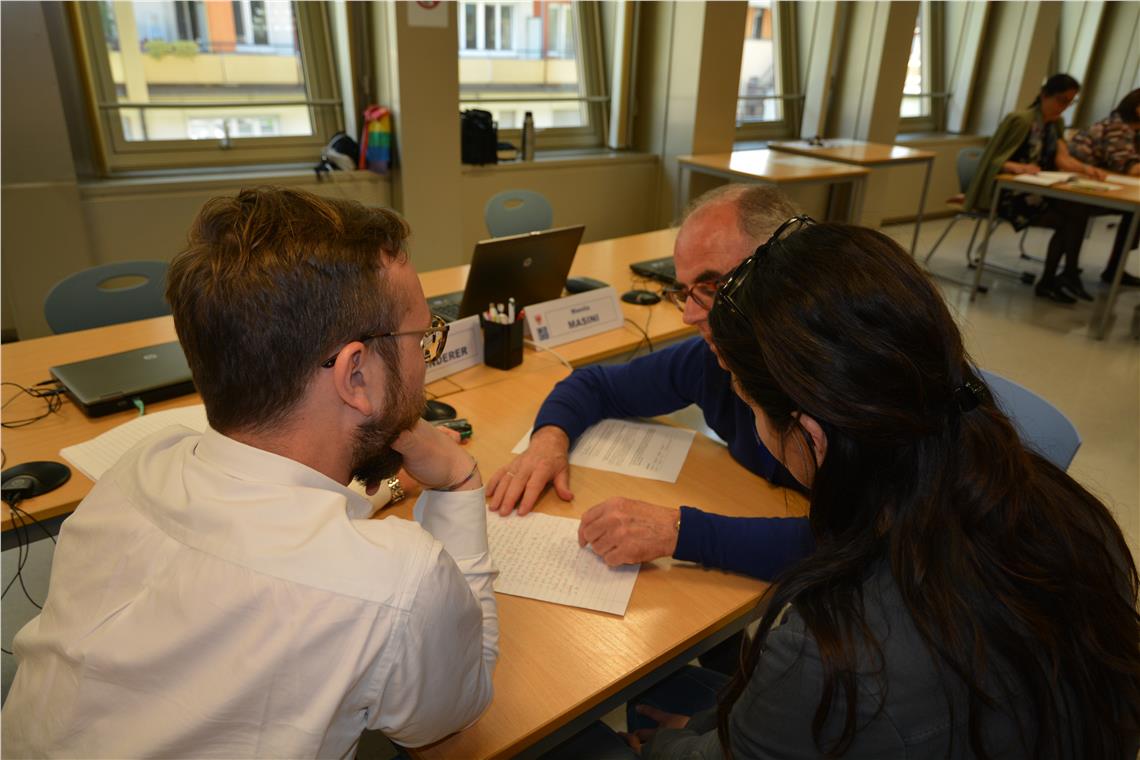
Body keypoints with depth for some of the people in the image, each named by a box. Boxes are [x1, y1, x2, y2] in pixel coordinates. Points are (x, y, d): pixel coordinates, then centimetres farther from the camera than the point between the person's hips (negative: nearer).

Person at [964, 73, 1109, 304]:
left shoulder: (1056, 123, 11)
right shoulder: (1020, 120, -14)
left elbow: (1062, 159, 2)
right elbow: (994, 160, -18)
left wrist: (1085, 168, -18)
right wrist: (1018, 167, -38)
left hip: (1037, 190, 7)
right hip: (1008, 193, -7)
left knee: (1080, 209, -17)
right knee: (1067, 219, -20)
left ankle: (1068, 275, -7)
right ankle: (1049, 281, -5)